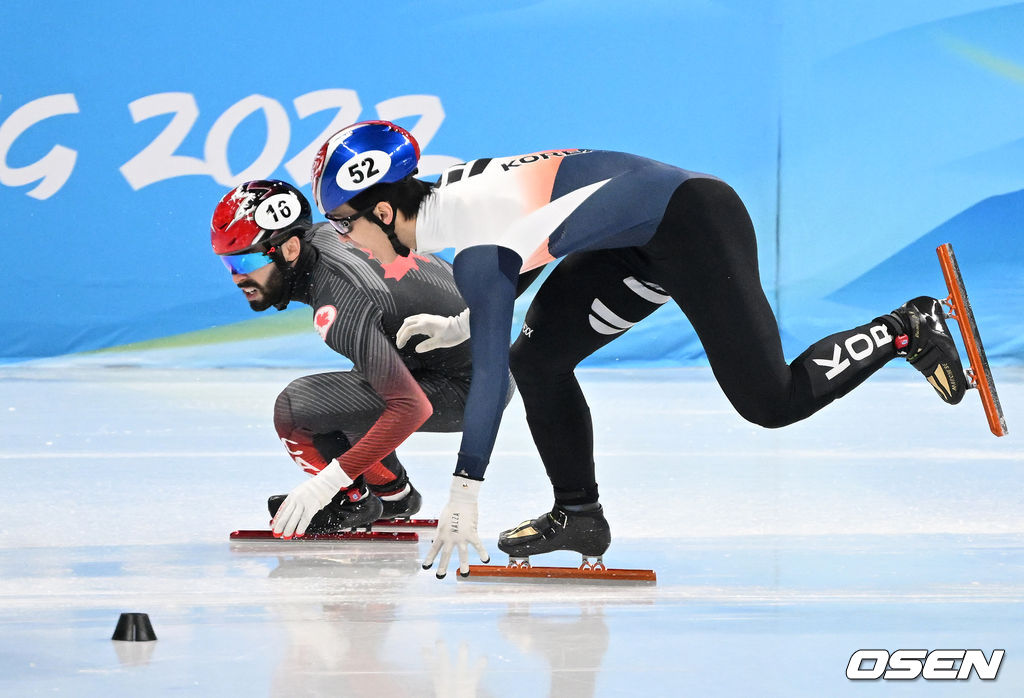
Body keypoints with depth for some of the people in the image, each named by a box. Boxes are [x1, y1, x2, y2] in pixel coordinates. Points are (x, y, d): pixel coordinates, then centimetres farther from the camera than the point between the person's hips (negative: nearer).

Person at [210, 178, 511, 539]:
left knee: (295, 408, -19)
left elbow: (411, 408, -32)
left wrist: (330, 480, -31)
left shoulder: (340, 309, -29)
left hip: (466, 387, -10)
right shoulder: (320, 235, -3)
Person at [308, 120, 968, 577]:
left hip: (694, 224, -10)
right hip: (647, 244, 10)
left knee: (771, 401, -11)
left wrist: (464, 495, -24)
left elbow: (488, 372, -26)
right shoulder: (447, 188, 4)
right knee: (537, 355, 5)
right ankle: (578, 513, 11)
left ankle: (907, 329, 2)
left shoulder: (478, 248, -23)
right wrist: (461, 324, 18)